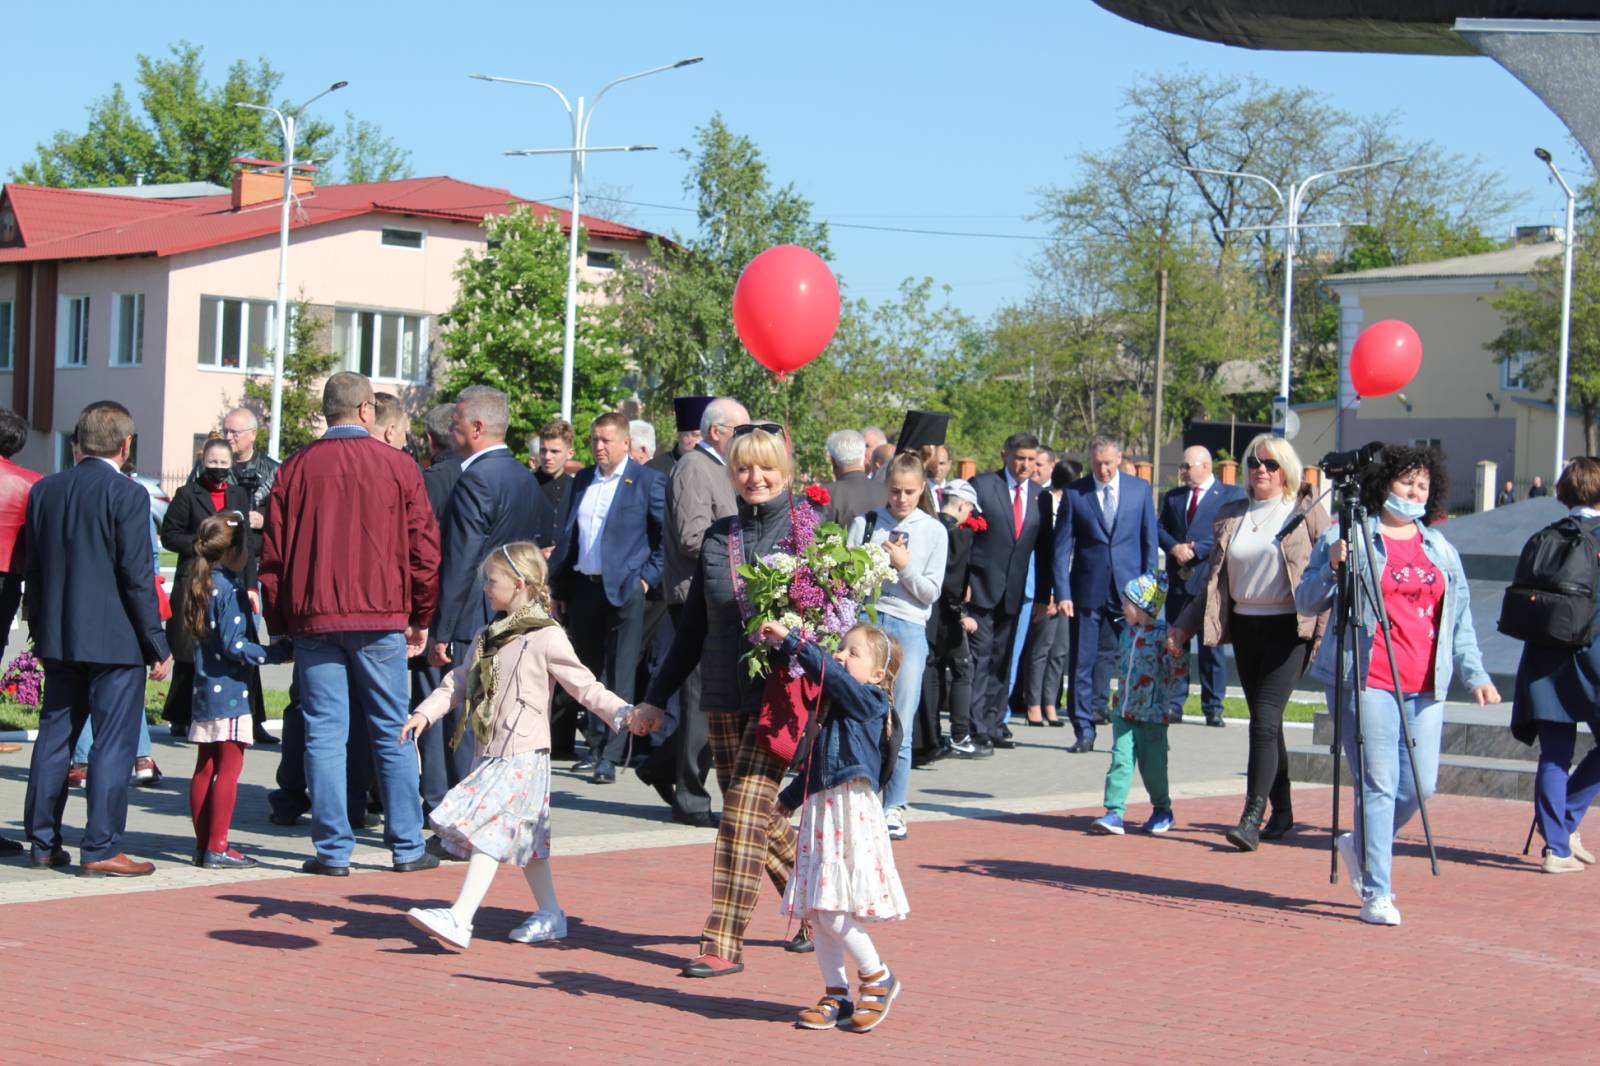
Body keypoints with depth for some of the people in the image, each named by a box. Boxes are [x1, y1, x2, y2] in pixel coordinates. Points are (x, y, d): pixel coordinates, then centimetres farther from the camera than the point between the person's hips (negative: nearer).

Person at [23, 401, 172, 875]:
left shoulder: (44, 490, 7)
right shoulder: (128, 495, -12)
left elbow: (32, 569, 11)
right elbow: (137, 577, -13)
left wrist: (41, 631, 19)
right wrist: (158, 645, -8)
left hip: (57, 639, 6)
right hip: (114, 640, -6)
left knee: (54, 738, 13)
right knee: (112, 743, -2)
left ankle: (43, 842, 17)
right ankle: (101, 849, -3)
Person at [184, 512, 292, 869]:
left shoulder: (201, 584, 11)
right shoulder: (230, 588, -14)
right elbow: (233, 645, -19)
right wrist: (276, 653, -12)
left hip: (204, 689, 8)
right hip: (229, 692, -8)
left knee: (205, 767, 11)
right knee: (229, 767, -4)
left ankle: (203, 844, 16)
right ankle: (217, 847, -4)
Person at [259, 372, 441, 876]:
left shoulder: (296, 468, 3)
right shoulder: (397, 466, 0)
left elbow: (272, 553, 4)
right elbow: (424, 547, 1)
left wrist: (279, 624, 12)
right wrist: (420, 619, 10)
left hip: (313, 620, 1)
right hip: (380, 618, -1)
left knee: (324, 735, 4)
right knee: (391, 734, 7)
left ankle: (333, 849, 3)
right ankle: (407, 847, 10)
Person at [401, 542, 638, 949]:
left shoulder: (546, 638, -9)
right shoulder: (487, 637, 15)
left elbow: (584, 686, -9)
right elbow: (459, 682, 18)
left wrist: (622, 713, -21)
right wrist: (426, 712, 6)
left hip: (522, 756, -8)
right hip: (489, 754, 8)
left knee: (487, 831, -16)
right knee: (525, 838, 15)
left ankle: (460, 919, -22)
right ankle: (550, 915, 26)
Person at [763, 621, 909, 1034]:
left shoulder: (868, 700, -6)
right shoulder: (836, 707, 18)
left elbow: (827, 672, -20)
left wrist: (788, 640, -17)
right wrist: (787, 800, 34)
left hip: (850, 814, -9)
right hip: (821, 811, 9)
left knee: (831, 909, -12)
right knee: (816, 910, 7)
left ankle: (877, 977, 7)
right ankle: (837, 996, 14)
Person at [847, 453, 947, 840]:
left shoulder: (934, 531, 6)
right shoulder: (865, 524, 8)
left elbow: (931, 591, 3)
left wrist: (903, 565, -10)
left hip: (908, 629, -1)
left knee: (899, 727, -1)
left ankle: (894, 808, 7)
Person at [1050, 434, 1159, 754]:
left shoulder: (1140, 488, 5)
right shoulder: (1073, 493, 1)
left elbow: (1149, 540, 7)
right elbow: (1061, 546, 1)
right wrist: (1061, 593, -7)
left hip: (1129, 590, 0)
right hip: (1087, 590, 0)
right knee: (1082, 664, 3)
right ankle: (1084, 732, 12)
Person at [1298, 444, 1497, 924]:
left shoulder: (1441, 549, 18)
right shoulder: (1350, 537, 4)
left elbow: (1459, 618, 21)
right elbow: (1306, 602, 3)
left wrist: (1475, 673, 11)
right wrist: (1331, 566, -15)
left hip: (1424, 686, 5)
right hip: (1367, 681, -5)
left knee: (1421, 785, 2)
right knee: (1378, 784, -8)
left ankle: (1362, 846, 29)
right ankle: (1375, 893, -1)